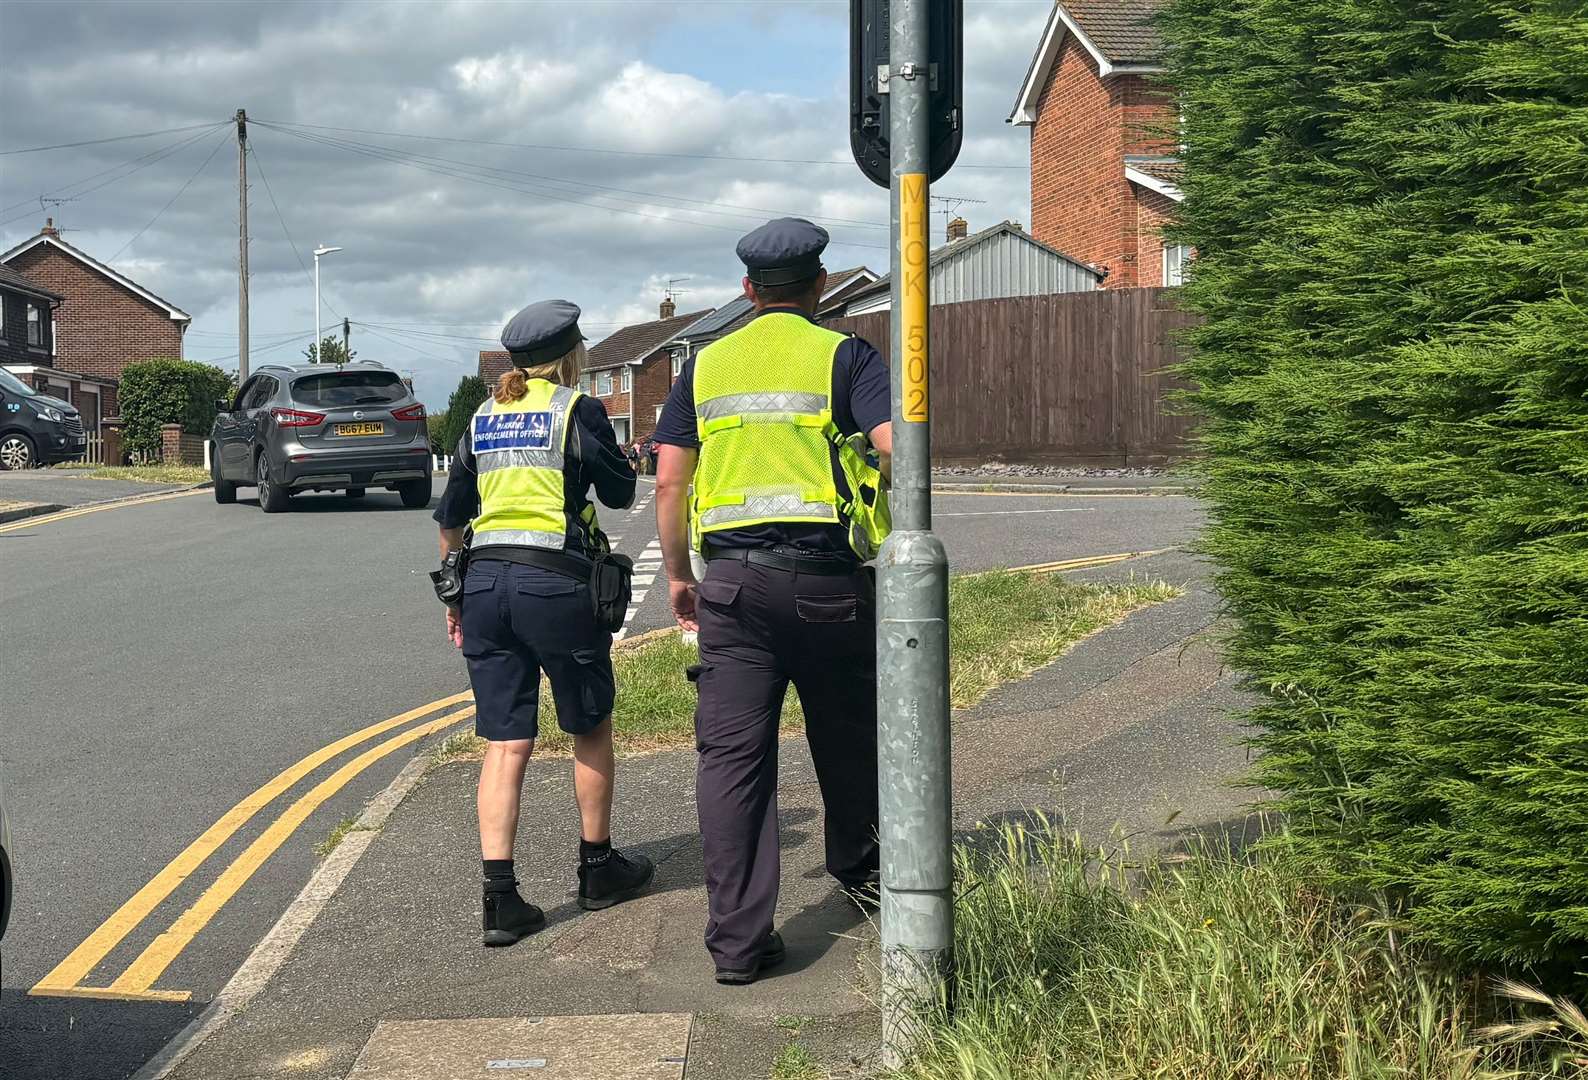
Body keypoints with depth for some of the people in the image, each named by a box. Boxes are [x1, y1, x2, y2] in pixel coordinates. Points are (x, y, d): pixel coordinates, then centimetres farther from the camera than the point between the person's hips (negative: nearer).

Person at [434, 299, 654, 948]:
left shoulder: (483, 418, 14)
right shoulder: (576, 409, -2)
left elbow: (451, 516, 16)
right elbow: (621, 493, 3)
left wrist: (454, 597, 25)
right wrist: (609, 460, 24)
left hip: (485, 579, 5)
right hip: (555, 579, -5)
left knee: (505, 743, 4)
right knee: (590, 729, 15)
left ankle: (500, 898, -3)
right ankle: (598, 869, 27)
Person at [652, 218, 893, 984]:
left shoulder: (705, 366, 11)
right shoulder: (843, 356, 1)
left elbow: (669, 482, 7)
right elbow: (897, 447, -14)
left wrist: (677, 575, 16)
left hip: (732, 578, 2)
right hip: (827, 576, -2)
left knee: (732, 754, 1)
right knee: (845, 734, 20)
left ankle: (738, 938, -2)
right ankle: (857, 868, 41)